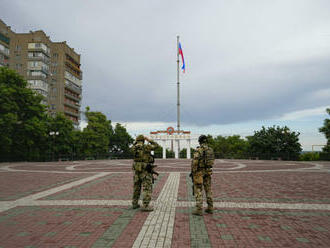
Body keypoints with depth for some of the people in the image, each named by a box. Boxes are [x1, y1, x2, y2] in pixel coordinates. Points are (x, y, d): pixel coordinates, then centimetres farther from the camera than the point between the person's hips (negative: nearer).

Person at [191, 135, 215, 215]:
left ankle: (199, 209, -3)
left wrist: (192, 171, -12)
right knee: (208, 190, 14)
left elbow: (195, 161, -22)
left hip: (199, 172, -6)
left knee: (198, 190, -3)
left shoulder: (198, 150, -15)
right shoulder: (210, 150, 6)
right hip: (208, 172, 7)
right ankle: (210, 208, 20)